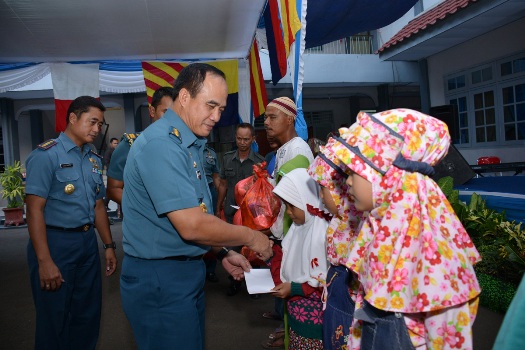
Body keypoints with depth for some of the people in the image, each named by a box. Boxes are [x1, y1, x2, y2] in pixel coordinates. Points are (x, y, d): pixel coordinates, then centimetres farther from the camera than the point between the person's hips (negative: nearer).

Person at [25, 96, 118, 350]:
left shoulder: (94, 160, 11)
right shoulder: (46, 154, -10)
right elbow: (35, 209, -15)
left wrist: (109, 246, 14)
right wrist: (44, 261, -19)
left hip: (88, 242, 7)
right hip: (56, 242, -6)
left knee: (88, 314, 16)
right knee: (54, 319, 8)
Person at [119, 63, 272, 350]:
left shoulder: (189, 144, 10)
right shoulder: (160, 144, -22)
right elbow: (192, 226, -26)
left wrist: (223, 253, 8)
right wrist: (250, 237, -13)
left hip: (186, 272, 9)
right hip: (160, 279, -9)